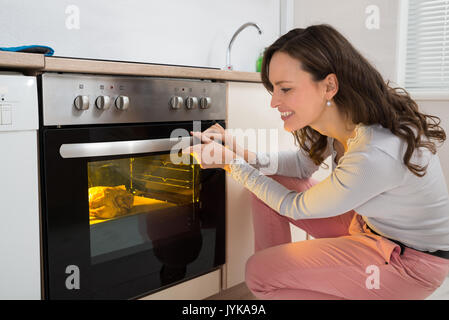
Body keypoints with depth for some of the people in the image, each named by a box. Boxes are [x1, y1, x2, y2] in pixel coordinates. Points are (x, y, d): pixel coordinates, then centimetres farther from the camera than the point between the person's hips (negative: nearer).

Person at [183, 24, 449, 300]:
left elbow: (296, 207, -19)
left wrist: (232, 162, -12)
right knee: (271, 183, 2)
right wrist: (242, 153, -8)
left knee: (259, 273, -15)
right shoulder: (341, 116, -12)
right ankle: (272, 286, 14)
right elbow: (303, 164, 8)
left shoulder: (374, 156, -36)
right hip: (368, 224, 8)